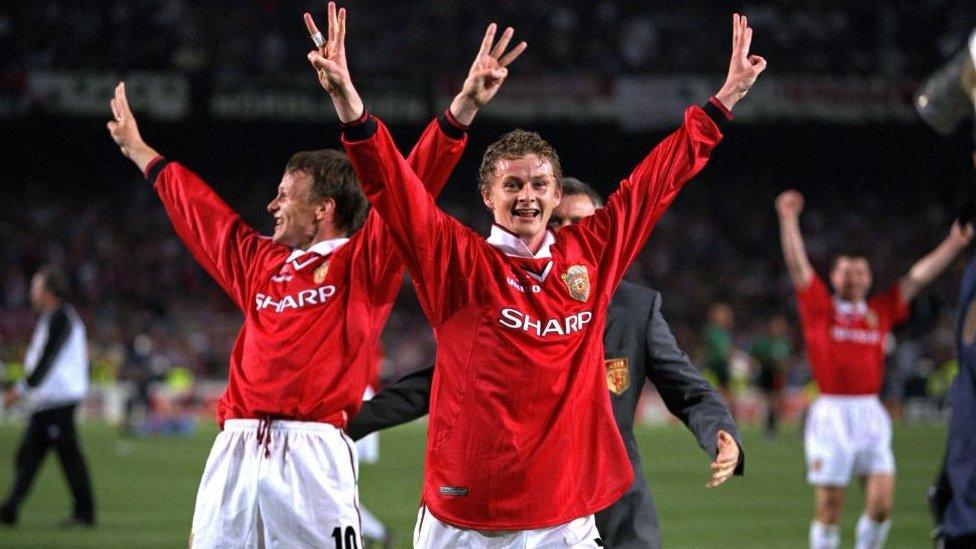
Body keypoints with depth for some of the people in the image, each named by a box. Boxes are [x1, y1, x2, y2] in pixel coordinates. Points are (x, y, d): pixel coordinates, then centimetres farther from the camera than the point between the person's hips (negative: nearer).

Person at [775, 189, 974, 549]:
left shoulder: (880, 313, 12)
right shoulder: (820, 309, 5)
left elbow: (919, 277, 13)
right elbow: (797, 264, -3)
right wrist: (788, 219, -12)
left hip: (870, 414, 3)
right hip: (831, 414, -3)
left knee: (882, 503, -5)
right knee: (829, 508, -1)